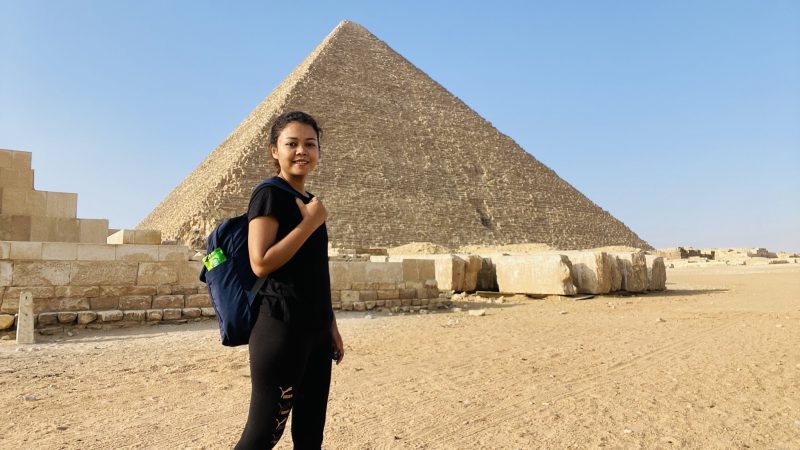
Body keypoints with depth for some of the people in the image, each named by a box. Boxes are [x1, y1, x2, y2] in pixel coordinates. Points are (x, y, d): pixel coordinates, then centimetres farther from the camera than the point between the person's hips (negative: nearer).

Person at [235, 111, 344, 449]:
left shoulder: (309, 203, 16)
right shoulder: (269, 194, -7)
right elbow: (260, 263, -19)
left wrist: (331, 328, 16)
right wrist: (310, 223, -14)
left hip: (315, 331, 8)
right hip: (280, 327, -8)